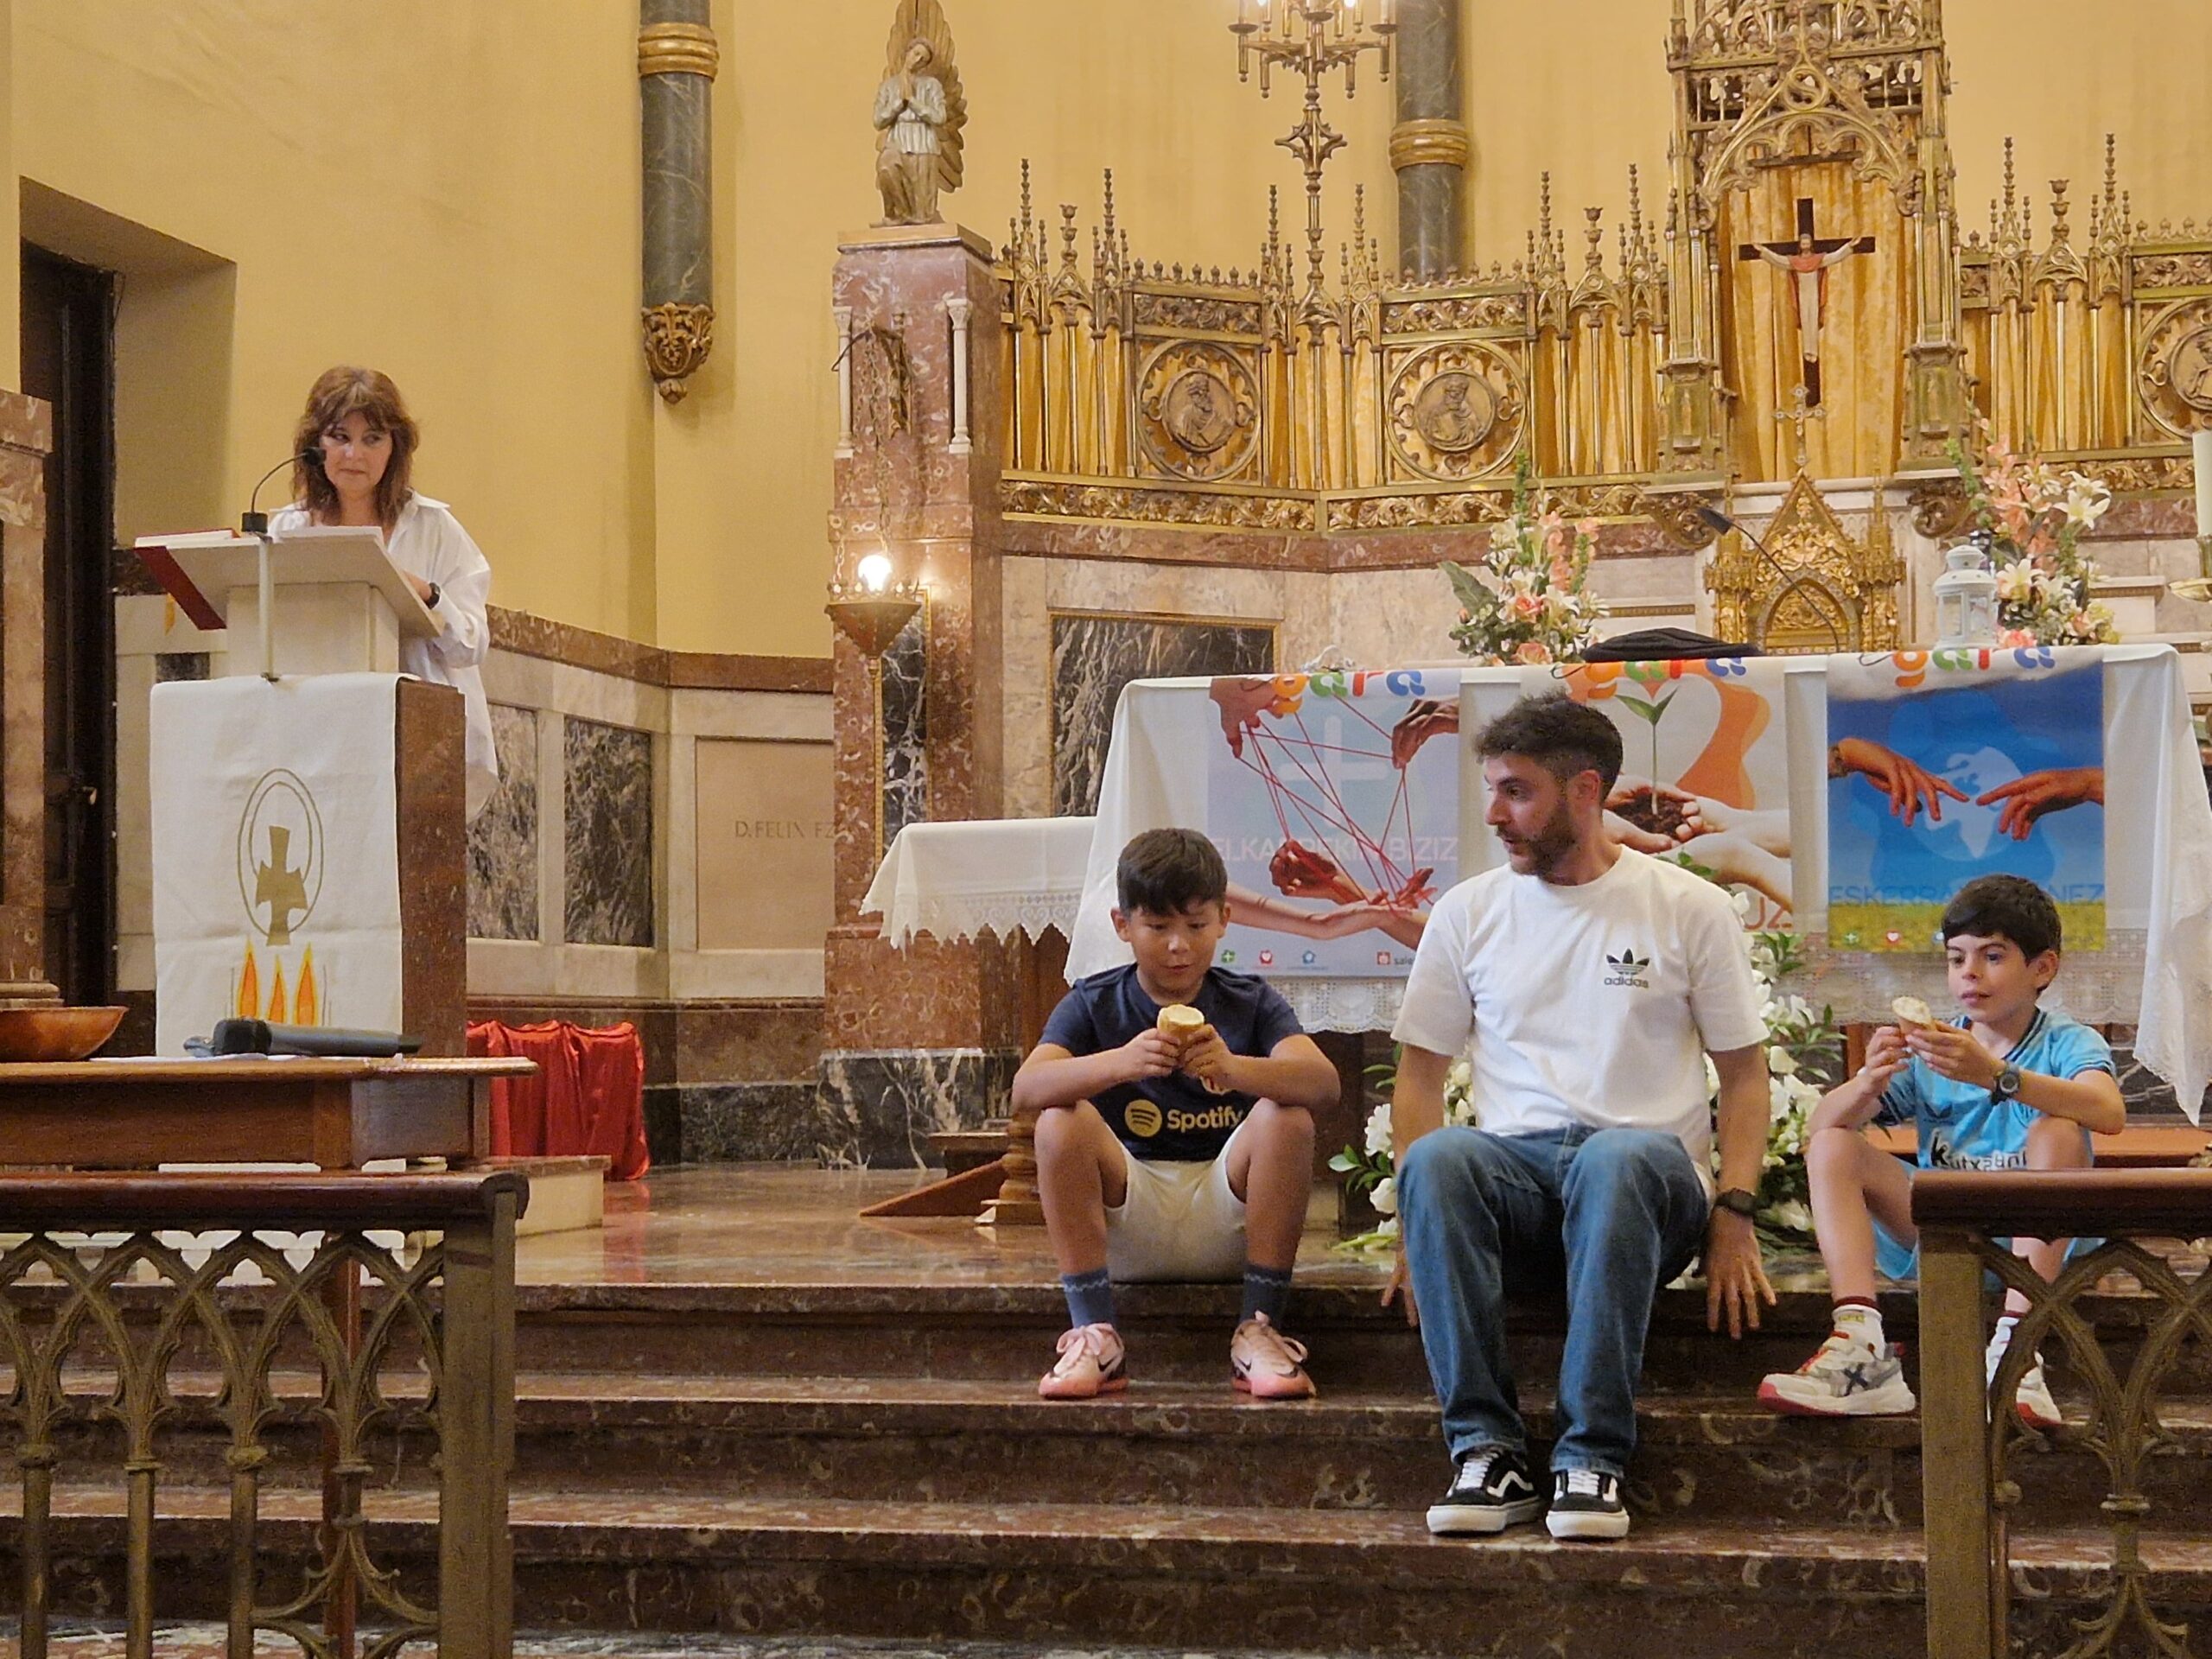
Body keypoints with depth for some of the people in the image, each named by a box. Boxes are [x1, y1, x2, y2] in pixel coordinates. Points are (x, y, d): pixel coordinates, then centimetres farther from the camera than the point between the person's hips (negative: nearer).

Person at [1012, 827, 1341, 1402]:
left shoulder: (1251, 1002, 3)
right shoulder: (1093, 1004, 2)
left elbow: (1324, 1083, -16)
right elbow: (1026, 1089, -17)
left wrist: (1235, 1069, -37)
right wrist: (1120, 1062, -36)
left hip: (1226, 1212, 0)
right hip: (1127, 1219, 0)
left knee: (1287, 1117, -24)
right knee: (1061, 1122, -24)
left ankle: (1259, 1331, -19)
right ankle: (1093, 1333, -21)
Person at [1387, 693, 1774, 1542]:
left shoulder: (1689, 908, 8)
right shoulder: (1467, 912, 14)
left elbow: (1744, 1071, 8)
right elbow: (1420, 1073, 13)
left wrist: (1734, 1215, -6)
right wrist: (1419, 1226, -3)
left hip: (1648, 1168, -2)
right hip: (1513, 1165, 2)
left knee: (1614, 1160, -39)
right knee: (1437, 1157, -34)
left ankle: (1593, 1456, -34)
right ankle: (1487, 1449, -31)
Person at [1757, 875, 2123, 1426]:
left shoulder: (2067, 1044, -2)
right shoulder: (1927, 1051, 9)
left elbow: (2109, 1113, -27)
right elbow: (1820, 1125, -1)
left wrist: (1996, 1075, -39)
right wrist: (1870, 1082, -24)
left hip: (2031, 1235, -4)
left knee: (2057, 1131, -28)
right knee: (1833, 1146, -11)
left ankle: (2015, 1346, -35)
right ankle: (1861, 1345, -29)